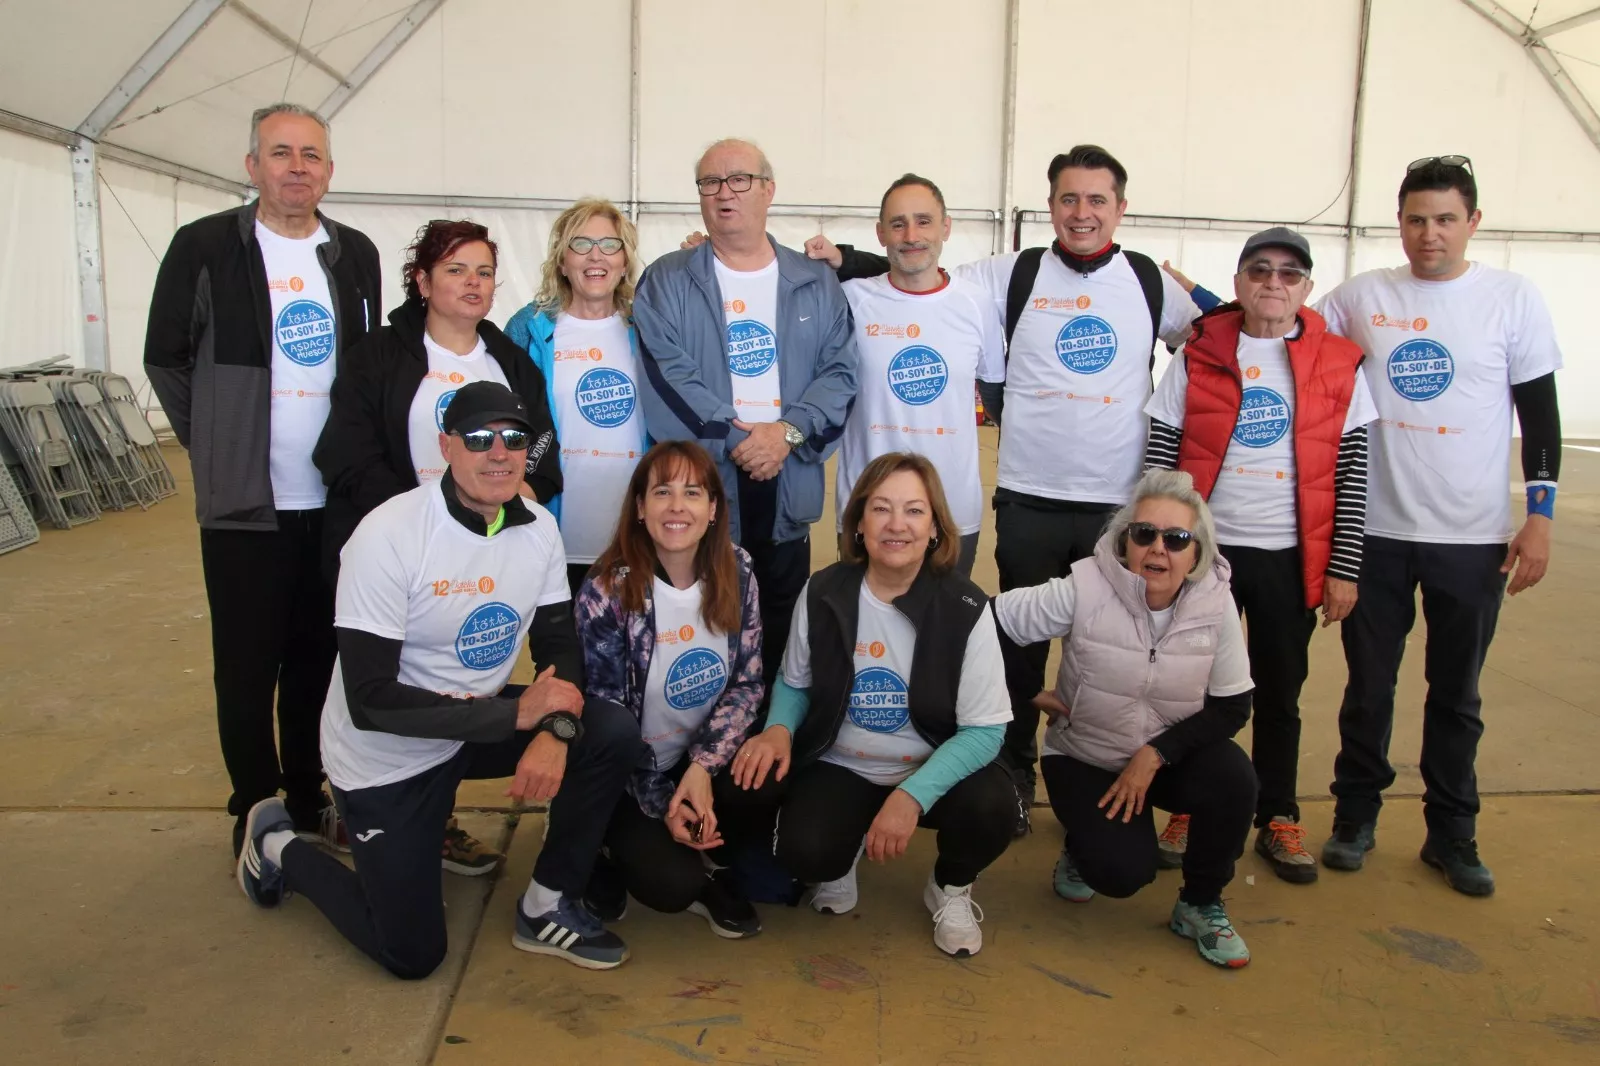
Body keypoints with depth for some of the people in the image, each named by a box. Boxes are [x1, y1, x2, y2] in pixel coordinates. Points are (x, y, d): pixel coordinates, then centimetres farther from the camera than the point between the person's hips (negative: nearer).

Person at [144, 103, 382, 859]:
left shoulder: (356, 255, 7)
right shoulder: (205, 247, -4)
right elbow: (166, 358, 2)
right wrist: (213, 444, 1)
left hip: (337, 502, 3)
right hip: (244, 503, -3)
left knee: (319, 660, 12)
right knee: (248, 668, 4)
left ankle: (308, 802, 27)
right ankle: (257, 812, 20)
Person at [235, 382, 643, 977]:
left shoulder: (537, 529, -6)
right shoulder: (387, 536, -24)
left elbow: (560, 648, -1)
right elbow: (371, 701, -26)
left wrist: (556, 731, -23)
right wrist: (517, 712, -29)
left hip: (480, 724, 5)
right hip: (386, 754, -5)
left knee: (613, 733, -17)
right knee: (412, 955, 1)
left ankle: (547, 906, 2)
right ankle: (281, 849, 26)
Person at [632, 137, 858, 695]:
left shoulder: (817, 284, 11)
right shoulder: (666, 282, 4)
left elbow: (840, 372, 3)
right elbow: (668, 378, -7)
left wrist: (788, 431, -13)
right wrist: (737, 439, -15)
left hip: (788, 492, 2)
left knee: (779, 641, 10)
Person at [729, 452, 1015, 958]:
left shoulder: (965, 607, -16)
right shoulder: (822, 593, -10)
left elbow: (984, 729, -16)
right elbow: (794, 683, 6)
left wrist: (912, 794, -29)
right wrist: (779, 729, -17)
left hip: (933, 770, 0)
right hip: (839, 768, 1)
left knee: (992, 807, -31)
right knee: (804, 850, -28)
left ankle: (951, 887, 7)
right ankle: (839, 860, 14)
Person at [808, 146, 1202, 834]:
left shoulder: (1152, 282, 5)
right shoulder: (1012, 276, 0)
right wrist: (841, 261, -12)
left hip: (1120, 500, 1)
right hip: (1029, 498, -1)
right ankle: (1015, 773, 25)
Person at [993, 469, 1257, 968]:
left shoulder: (1215, 602, -14)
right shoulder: (1084, 589, -21)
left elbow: (1232, 705, -10)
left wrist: (1155, 755, -20)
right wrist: (1032, 692, -10)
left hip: (1170, 754, 3)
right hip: (1085, 757, -2)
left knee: (1233, 778, -28)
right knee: (1122, 873, -23)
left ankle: (1200, 905, -1)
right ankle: (1082, 848, 17)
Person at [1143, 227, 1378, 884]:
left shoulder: (1338, 366, 1)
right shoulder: (1198, 358, 0)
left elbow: (1352, 476, 1)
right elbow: (1160, 459, 1)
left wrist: (1344, 569, -2)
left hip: (1291, 559, 0)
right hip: (1204, 551, 0)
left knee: (1280, 694, 11)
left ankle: (1278, 820, 27)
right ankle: (1190, 810, 26)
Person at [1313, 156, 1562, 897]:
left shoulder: (1512, 299, 0)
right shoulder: (1361, 298, 1)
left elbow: (1540, 414, 2)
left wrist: (1540, 515, -4)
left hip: (1473, 538, 0)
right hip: (1377, 530, 0)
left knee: (1456, 696, 11)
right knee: (1368, 687, 10)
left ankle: (1451, 833, 27)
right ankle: (1356, 815, 27)